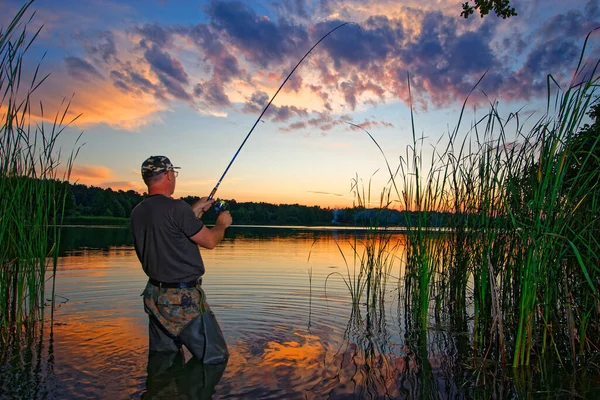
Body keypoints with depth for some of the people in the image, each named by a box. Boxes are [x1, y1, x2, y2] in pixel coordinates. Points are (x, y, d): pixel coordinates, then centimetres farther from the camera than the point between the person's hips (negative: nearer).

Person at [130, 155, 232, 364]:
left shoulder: (137, 212, 5)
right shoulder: (177, 207, -20)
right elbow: (210, 241, -12)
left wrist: (194, 212, 24)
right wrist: (222, 223, 8)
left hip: (154, 296, 8)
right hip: (184, 300, -8)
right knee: (215, 358, 3)